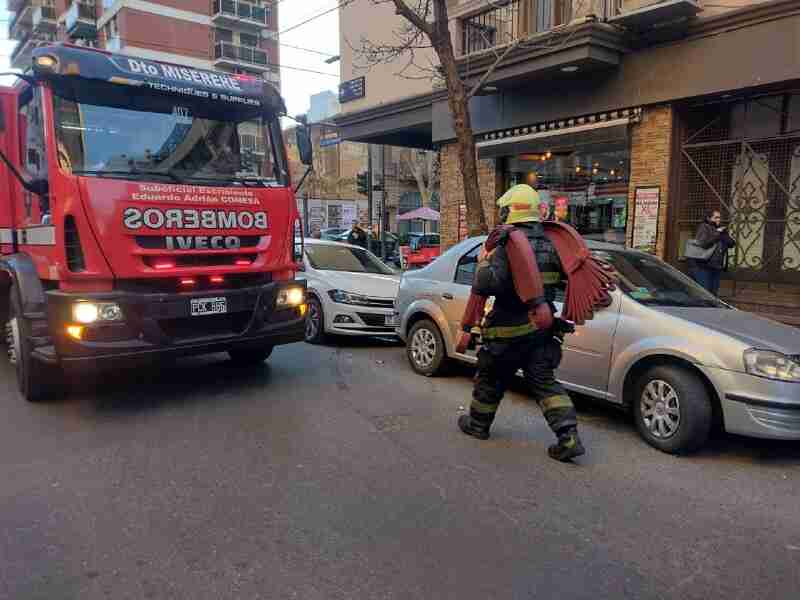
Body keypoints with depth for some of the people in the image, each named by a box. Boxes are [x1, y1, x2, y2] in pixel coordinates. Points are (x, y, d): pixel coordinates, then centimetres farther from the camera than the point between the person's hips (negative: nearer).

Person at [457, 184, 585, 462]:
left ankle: (478, 424, 33)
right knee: (544, 381, 9)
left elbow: (486, 285, -28)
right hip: (543, 327, 5)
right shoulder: (550, 243, 3)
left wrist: (483, 262, -10)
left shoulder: (508, 246, -18)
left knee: (491, 378, 15)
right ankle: (569, 437, -1)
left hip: (509, 330, -5)